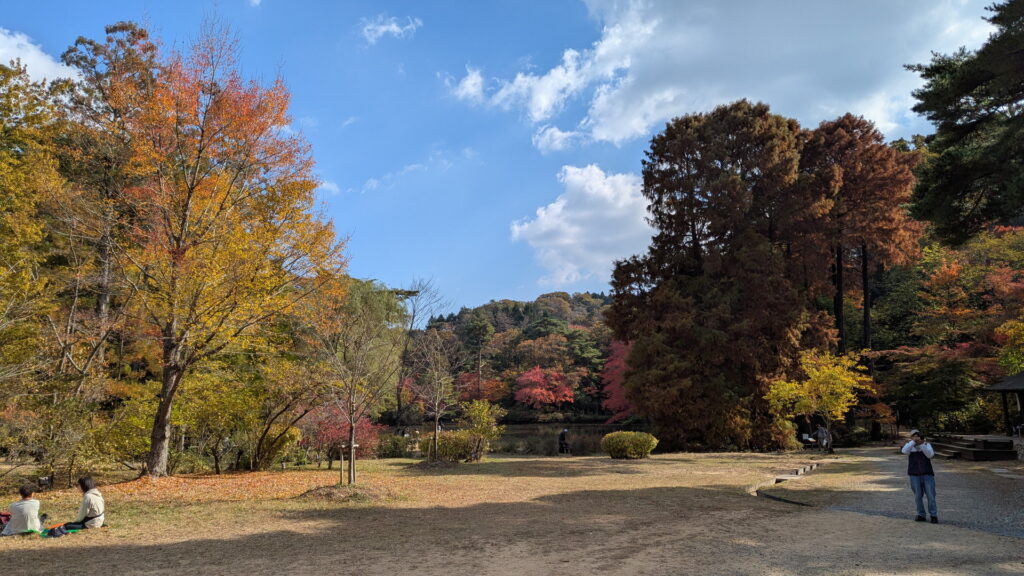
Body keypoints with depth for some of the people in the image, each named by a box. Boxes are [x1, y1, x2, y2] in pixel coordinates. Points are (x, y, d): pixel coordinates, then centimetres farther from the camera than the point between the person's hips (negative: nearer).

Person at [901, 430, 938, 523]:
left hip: (927, 474, 0)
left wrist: (922, 444, -22)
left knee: (930, 495, -5)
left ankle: (933, 515, 6)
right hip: (915, 475, 0)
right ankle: (921, 515, 12)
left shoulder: (927, 445, 4)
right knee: (918, 496, 2)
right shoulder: (909, 445, 3)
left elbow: (930, 454, -14)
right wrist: (913, 441, -23)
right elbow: (904, 451, -18)